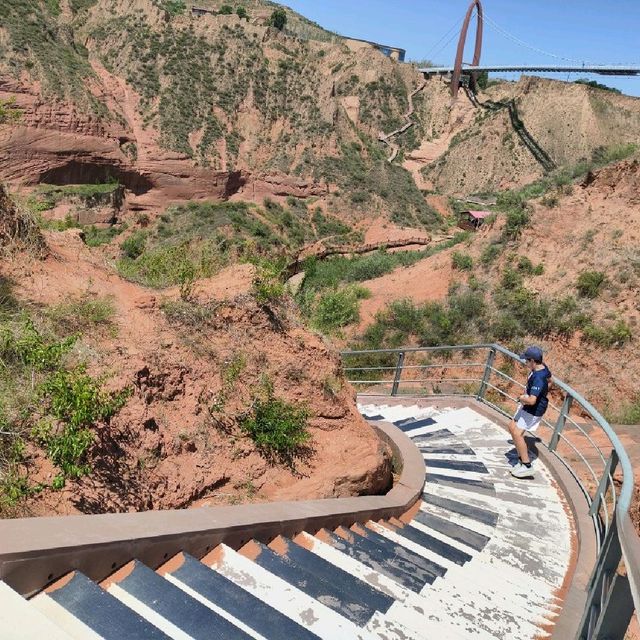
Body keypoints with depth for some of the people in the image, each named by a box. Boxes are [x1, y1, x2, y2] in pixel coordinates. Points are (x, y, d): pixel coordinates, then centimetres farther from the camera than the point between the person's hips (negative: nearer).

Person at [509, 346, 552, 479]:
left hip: (534, 410, -10)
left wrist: (521, 398, -20)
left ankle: (527, 467, 0)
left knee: (517, 433, -10)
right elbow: (549, 379, 19)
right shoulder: (543, 367, -5)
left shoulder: (538, 378, -35)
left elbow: (531, 400, -39)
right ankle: (522, 458, 26)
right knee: (512, 428, 16)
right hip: (526, 407, 10)